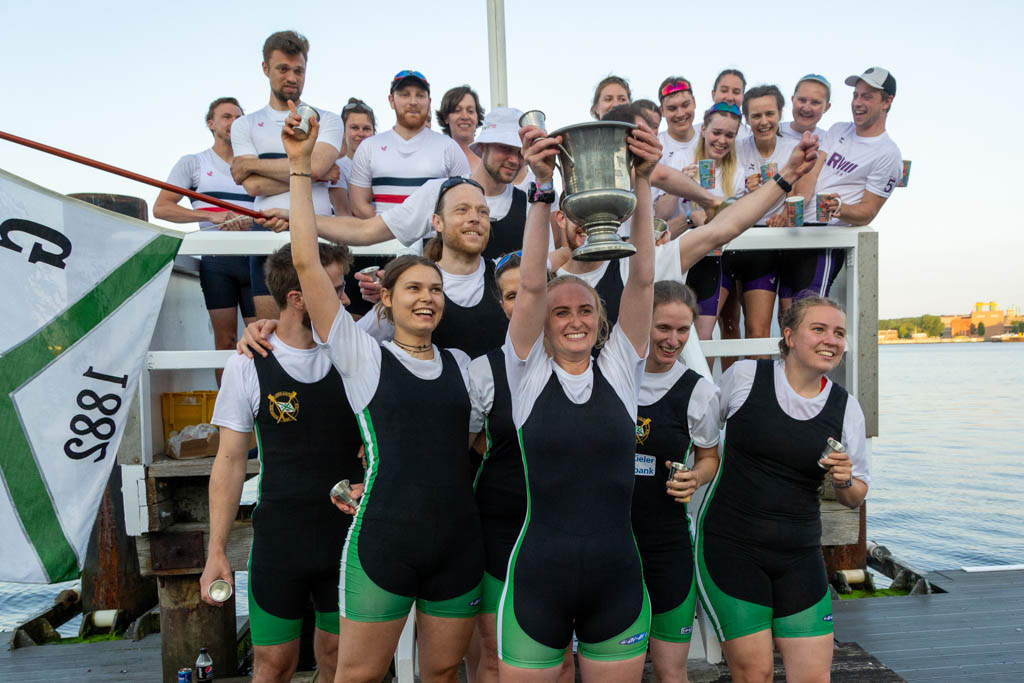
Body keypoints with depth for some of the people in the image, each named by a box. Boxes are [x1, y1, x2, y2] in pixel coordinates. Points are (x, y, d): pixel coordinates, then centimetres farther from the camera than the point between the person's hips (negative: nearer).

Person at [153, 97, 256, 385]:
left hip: (254, 256, 2)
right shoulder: (193, 163, 14)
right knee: (225, 339, -3)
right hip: (217, 257, -1)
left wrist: (252, 222, -6)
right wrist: (212, 215, -8)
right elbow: (160, 208, 5)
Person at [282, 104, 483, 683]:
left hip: (458, 544, 4)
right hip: (384, 543, -4)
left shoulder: (461, 365, 10)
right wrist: (300, 167, -8)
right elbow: (307, 263, -7)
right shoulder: (364, 356, -2)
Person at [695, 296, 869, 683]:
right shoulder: (744, 376, -5)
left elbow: (855, 499, 12)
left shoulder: (845, 408, 4)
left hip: (799, 555, 3)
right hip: (731, 545, -3)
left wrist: (844, 481, -9)